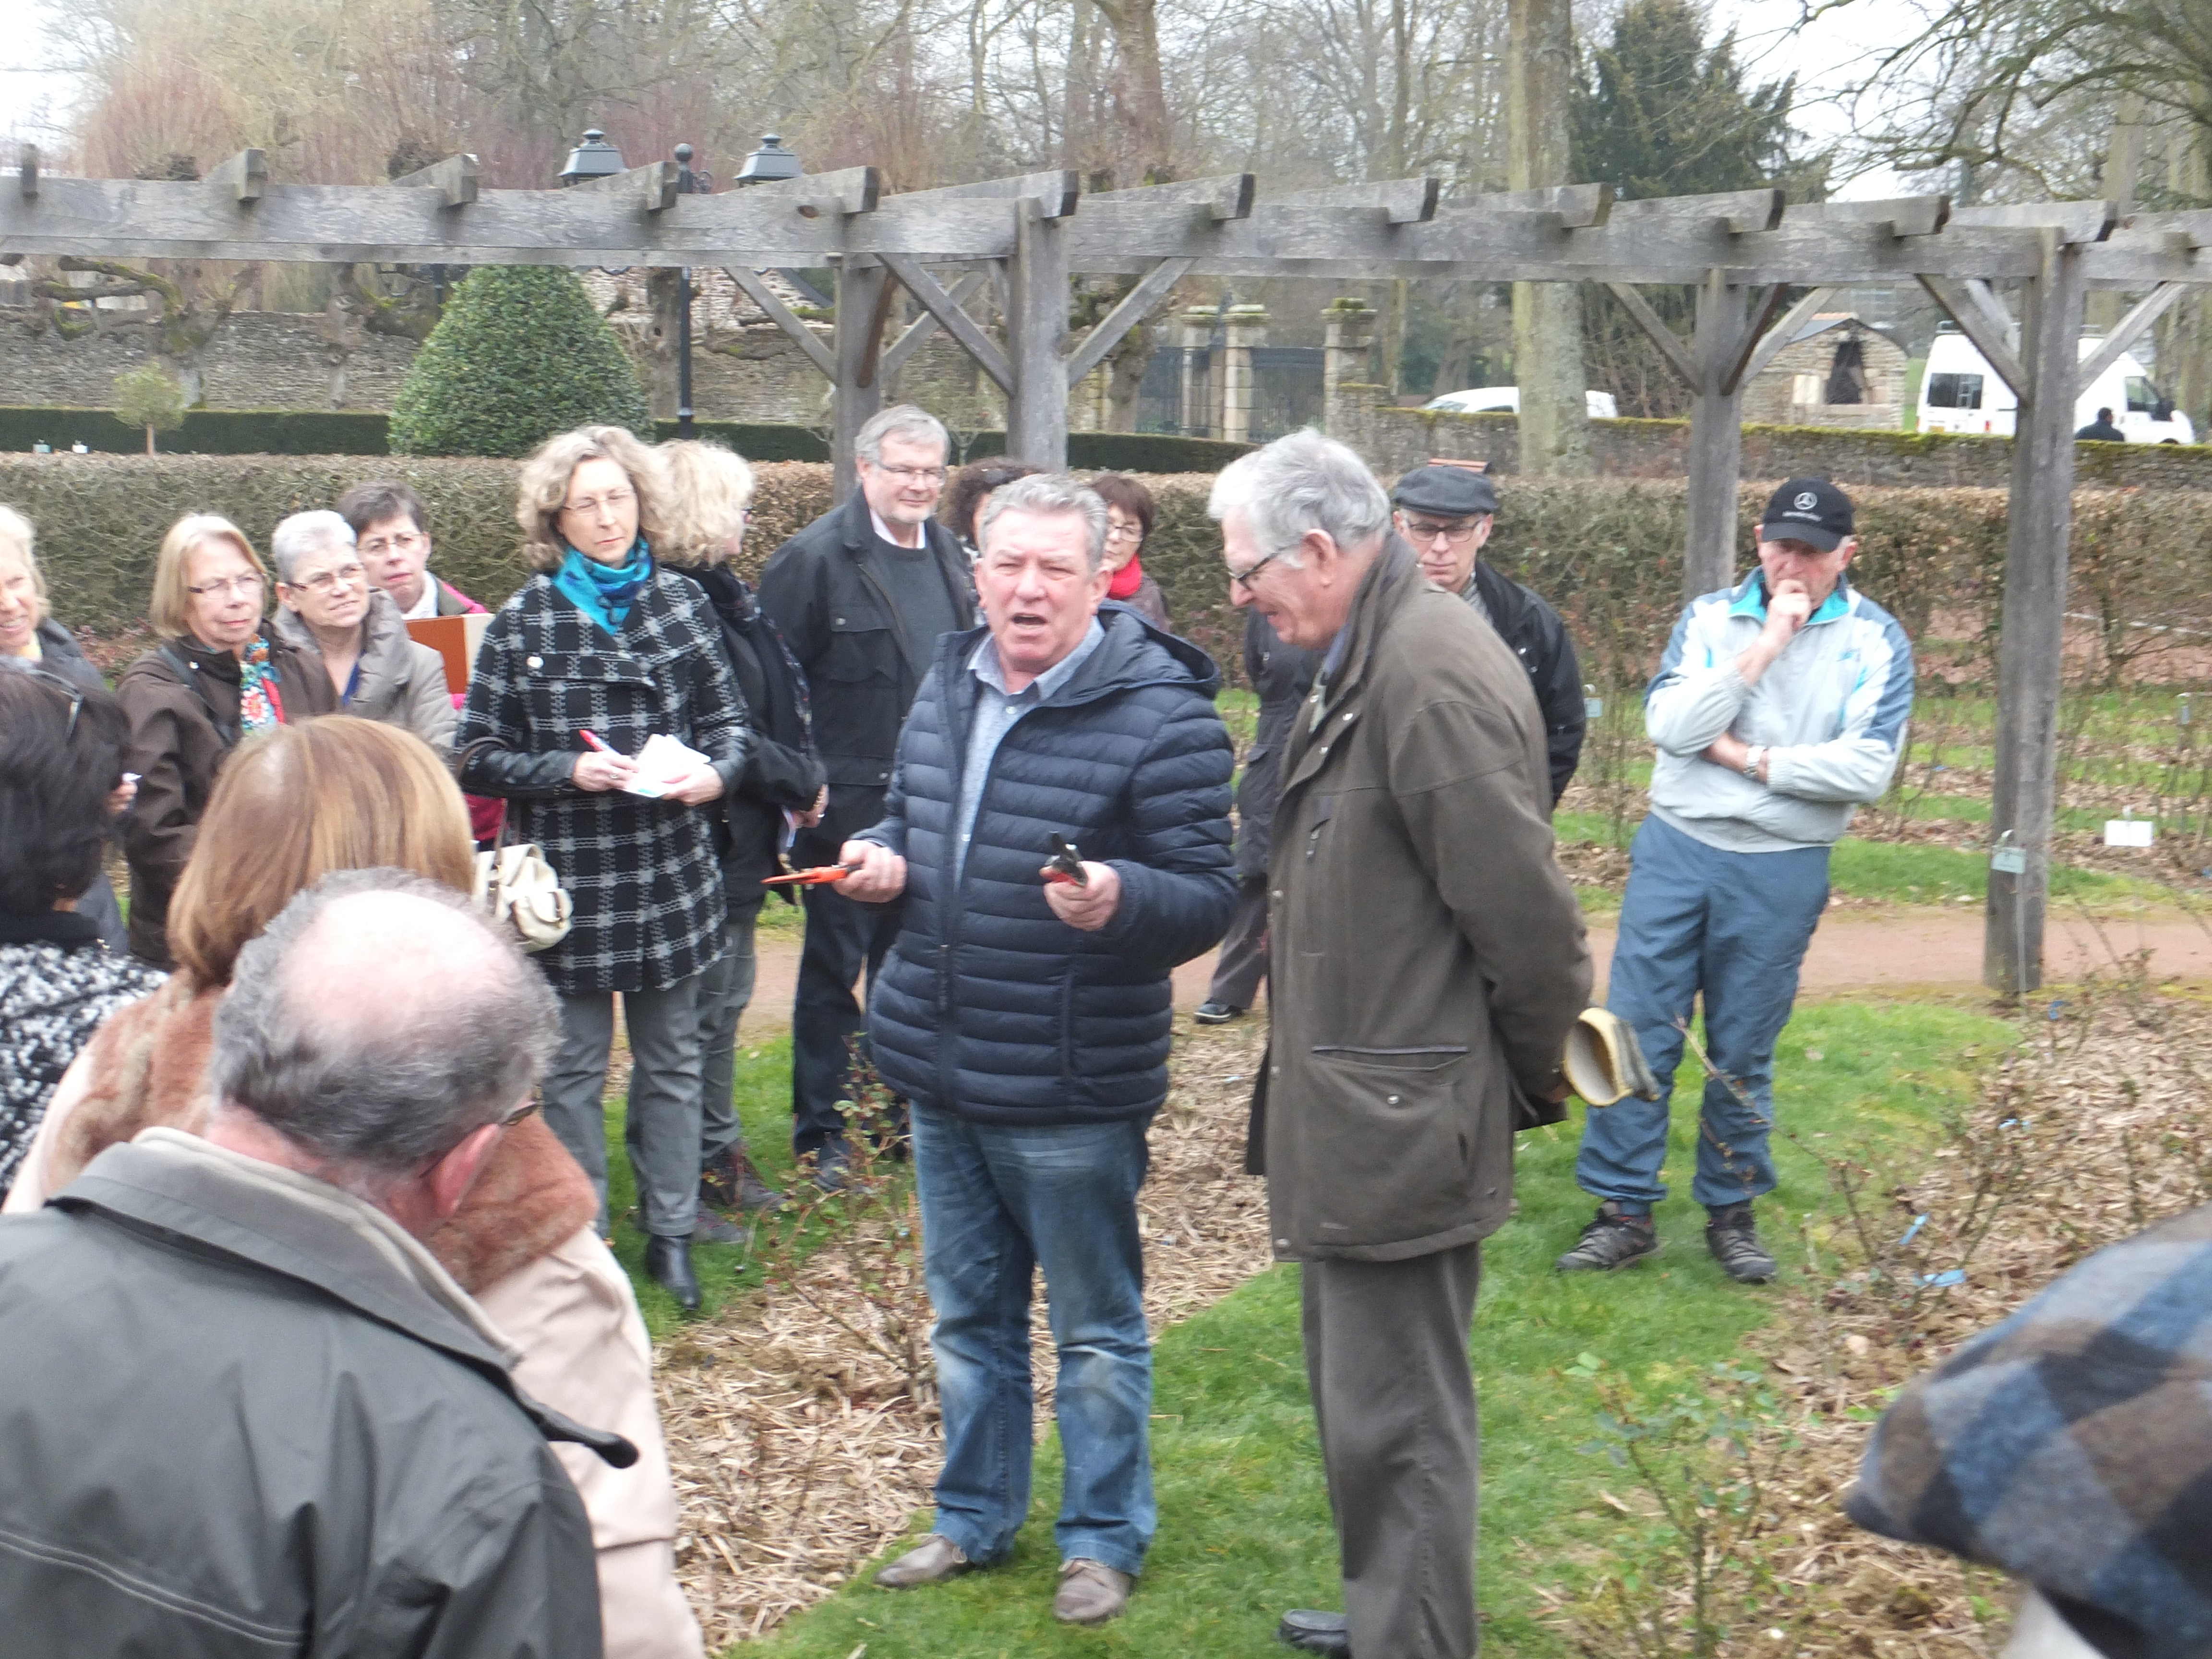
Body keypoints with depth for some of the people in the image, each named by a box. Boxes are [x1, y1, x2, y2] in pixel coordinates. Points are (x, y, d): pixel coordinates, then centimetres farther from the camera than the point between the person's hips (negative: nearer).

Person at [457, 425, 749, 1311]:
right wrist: (569, 771, -18)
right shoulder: (523, 623, -4)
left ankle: (671, 1234, 26)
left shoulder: (683, 603, 4)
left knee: (672, 1062, 13)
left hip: (671, 877, 2)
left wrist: (716, 770, -11)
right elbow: (480, 756, -4)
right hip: (569, 882, -2)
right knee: (573, 1070, 8)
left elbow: (727, 718, 10)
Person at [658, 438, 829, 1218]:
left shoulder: (722, 592, 12)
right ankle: (690, 1180, 10)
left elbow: (775, 707, 15)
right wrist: (802, 784, -12)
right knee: (705, 1008, -1)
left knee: (725, 999, 19)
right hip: (711, 840, -10)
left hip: (743, 838, 10)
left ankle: (718, 1154, 31)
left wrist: (801, 781, 2)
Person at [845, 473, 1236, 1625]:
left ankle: (1104, 1539, 29)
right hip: (939, 1073, 7)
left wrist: (1119, 899, -36)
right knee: (967, 1312, 21)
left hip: (1072, 1095, -6)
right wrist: (880, 857, 0)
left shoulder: (1162, 713, -16)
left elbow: (1206, 898, -16)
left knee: (1095, 1330, 10)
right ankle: (974, 1519, 38)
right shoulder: (948, 685, 6)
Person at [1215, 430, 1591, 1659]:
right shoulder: (1362, 661, 11)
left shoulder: (1433, 676, -23)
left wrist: (1534, 1080, -7)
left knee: (1393, 1418, 0)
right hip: (1354, 1111, 11)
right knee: (1358, 1392, 23)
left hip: (1403, 1129, -11)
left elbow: (1525, 914, -21)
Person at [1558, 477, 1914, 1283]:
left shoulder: (1876, 641, -2)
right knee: (1638, 1034, 0)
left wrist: (1748, 757, -10)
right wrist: (1762, 650, -16)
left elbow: (1867, 770, -12)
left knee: (1743, 1054, 10)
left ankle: (1730, 1212, 24)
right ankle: (1625, 1210, 10)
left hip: (1782, 872, -1)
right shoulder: (1710, 617, 3)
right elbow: (1670, 725, -10)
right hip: (1677, 850, 1)